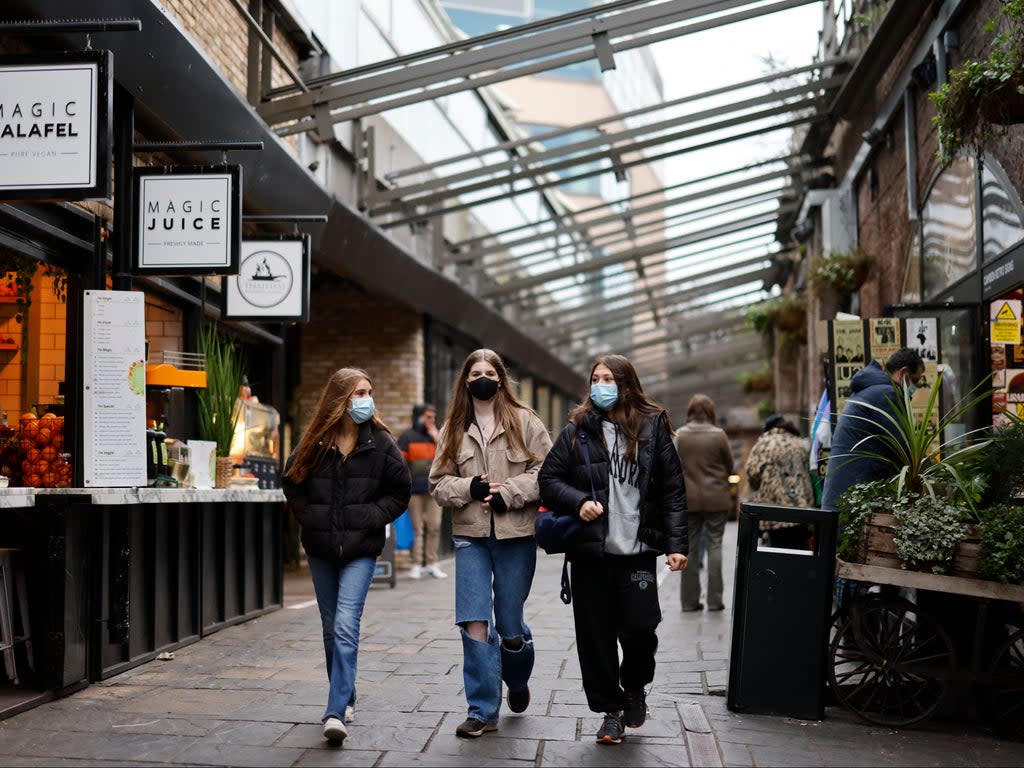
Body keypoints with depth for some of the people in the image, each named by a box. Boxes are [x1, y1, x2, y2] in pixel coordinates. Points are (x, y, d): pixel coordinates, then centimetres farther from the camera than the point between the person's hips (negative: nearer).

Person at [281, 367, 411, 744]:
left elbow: (399, 491, 2)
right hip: (320, 548, 3)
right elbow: (291, 484, 11)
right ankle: (345, 698, 31)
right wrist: (310, 518, 0)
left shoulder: (380, 442, -3)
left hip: (360, 550, -3)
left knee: (346, 627, -15)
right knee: (331, 629, 13)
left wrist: (370, 517, -9)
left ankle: (336, 713, -18)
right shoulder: (313, 442, 0)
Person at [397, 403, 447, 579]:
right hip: (415, 490, -3)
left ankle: (431, 564, 7)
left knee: (434, 527, 0)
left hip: (434, 489, 4)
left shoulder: (437, 436, 15)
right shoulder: (407, 437, 4)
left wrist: (437, 439, -4)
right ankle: (416, 565, 1)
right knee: (417, 529, -4)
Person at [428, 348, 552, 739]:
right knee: (474, 623, -6)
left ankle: (517, 681, 38)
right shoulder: (455, 429, 9)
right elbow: (439, 482, 7)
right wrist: (470, 487, -11)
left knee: (510, 626, 5)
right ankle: (483, 710, 5)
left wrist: (507, 492, -14)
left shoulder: (524, 421, 1)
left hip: (516, 535, -2)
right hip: (470, 535, 2)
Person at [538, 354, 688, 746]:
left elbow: (673, 491, 3)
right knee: (596, 634, 4)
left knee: (640, 627, -5)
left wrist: (676, 544, -5)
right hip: (590, 551, 1)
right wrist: (578, 502, -13)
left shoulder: (653, 428, 3)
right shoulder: (577, 430, 4)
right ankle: (610, 709, 21)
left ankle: (635, 688, 26)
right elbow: (549, 479, 5)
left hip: (638, 550, -1)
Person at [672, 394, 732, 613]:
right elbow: (730, 465, 4)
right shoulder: (719, 434, -7)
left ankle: (690, 600, 10)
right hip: (716, 498, -1)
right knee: (714, 545, 5)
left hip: (688, 498, 1)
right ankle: (715, 599, 5)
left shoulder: (679, 435, -3)